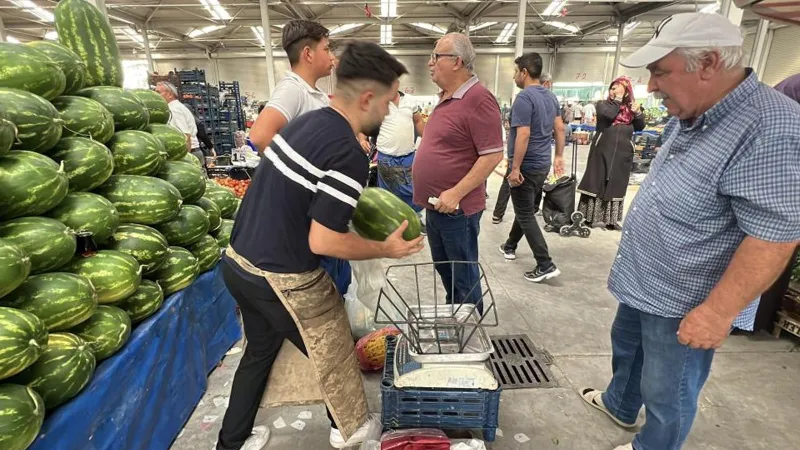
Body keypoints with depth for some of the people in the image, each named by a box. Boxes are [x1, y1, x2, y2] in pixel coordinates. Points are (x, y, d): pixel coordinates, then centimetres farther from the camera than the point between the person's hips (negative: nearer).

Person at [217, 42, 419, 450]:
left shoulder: (305, 121, 4)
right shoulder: (348, 154, -23)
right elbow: (323, 242, -23)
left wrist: (350, 203, 18)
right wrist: (386, 249, -10)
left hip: (237, 262, 9)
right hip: (282, 280, -8)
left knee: (259, 351, 28)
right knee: (334, 357, 17)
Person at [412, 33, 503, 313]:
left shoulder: (478, 100, -18)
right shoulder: (446, 97, 11)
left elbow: (493, 155, -22)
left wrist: (456, 193, -24)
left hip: (457, 207, -9)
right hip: (435, 204, 9)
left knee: (463, 275, 7)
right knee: (443, 268, 22)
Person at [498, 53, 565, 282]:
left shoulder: (524, 98, -18)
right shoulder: (551, 97, 10)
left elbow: (523, 135, -25)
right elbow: (560, 129, 13)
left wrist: (515, 168, -22)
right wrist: (559, 156, 19)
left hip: (527, 166, -9)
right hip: (542, 164, 9)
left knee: (525, 214, -2)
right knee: (526, 209, 20)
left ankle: (545, 265, -4)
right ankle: (510, 246, 37)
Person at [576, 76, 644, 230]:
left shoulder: (630, 108, 11)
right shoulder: (603, 104, 1)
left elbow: (640, 127, 8)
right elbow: (609, 114, -19)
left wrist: (638, 113, -8)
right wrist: (617, 100, -11)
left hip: (622, 154, 4)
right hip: (602, 151, -3)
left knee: (616, 186, 8)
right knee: (596, 182, 1)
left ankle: (611, 220, 15)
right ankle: (588, 216, 7)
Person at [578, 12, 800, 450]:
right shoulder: (689, 118, 3)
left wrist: (717, 313, -25)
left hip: (683, 304, -9)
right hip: (643, 283, 9)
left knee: (666, 393, 12)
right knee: (625, 348, 29)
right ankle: (619, 405, 54)